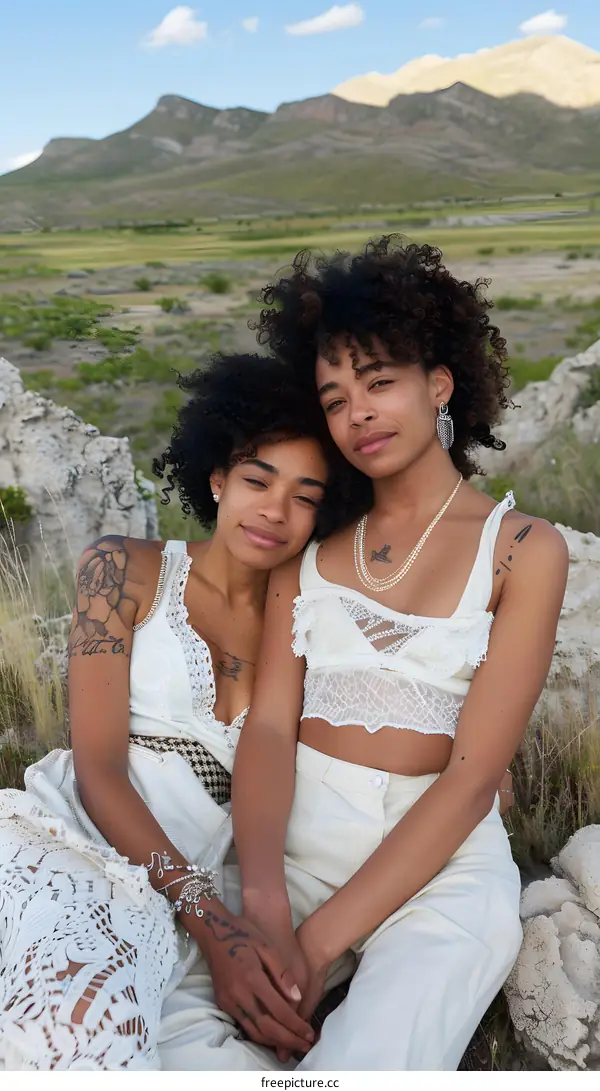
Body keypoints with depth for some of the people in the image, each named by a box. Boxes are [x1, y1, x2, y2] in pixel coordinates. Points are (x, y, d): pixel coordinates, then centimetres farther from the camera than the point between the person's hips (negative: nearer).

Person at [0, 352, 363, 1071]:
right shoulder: (127, 571, 4)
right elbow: (98, 768, -4)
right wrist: (209, 916, -13)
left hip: (197, 885, 4)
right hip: (69, 832, -3)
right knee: (79, 1019, -37)